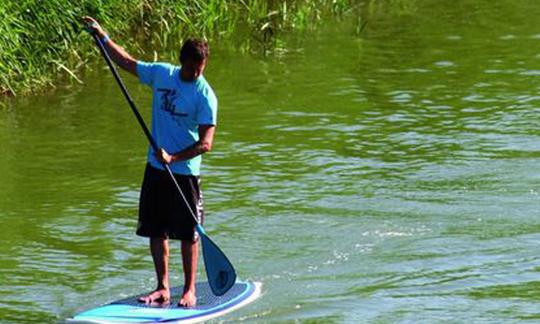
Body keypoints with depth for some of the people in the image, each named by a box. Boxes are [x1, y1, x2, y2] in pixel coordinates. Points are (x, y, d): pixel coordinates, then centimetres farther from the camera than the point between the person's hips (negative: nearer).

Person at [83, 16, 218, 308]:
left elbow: (206, 143, -20)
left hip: (185, 172, -5)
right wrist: (102, 36, 14)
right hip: (155, 168, 5)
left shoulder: (204, 95, -14)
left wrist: (174, 158, -29)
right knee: (156, 231, 8)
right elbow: (127, 62, 17)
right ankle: (162, 288, 16)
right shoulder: (162, 74, 1)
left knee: (188, 234, 2)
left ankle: (189, 291, 12)